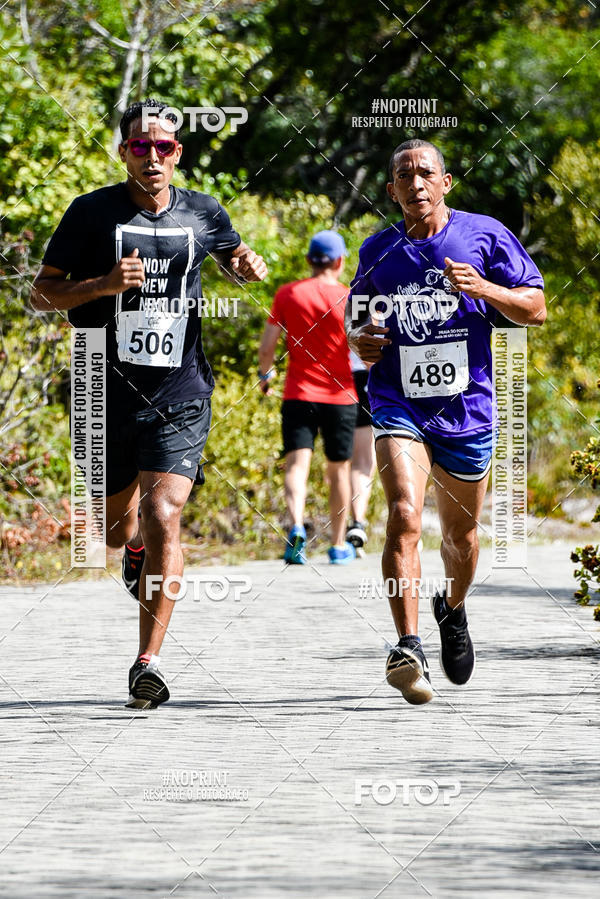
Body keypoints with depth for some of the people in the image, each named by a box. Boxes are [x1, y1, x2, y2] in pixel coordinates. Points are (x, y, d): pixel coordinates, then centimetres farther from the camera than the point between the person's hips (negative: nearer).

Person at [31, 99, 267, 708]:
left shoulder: (202, 213, 4)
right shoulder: (93, 212, -3)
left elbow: (233, 258, 24)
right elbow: (41, 293, -1)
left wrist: (249, 267, 0)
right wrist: (103, 284, -18)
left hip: (180, 393, 0)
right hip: (108, 393, 1)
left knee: (163, 519, -17)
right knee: (115, 530, 15)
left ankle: (148, 662, -13)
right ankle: (137, 545, 54)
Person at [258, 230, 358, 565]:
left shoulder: (287, 295, 0)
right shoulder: (349, 299, -5)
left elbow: (266, 347, 0)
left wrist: (265, 374, 19)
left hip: (298, 394, 0)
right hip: (340, 396, 0)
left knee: (297, 463, -8)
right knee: (339, 469, 13)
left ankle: (297, 527, -34)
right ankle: (339, 545, 22)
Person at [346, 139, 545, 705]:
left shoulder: (484, 235, 0)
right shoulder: (378, 252, 6)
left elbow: (535, 309, 1)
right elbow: (357, 316, 22)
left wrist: (484, 288, -17)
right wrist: (358, 340, -2)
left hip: (466, 407, 1)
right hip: (399, 404, 0)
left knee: (461, 536, 15)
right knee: (403, 517, -23)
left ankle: (452, 609, 47)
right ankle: (408, 649, -29)